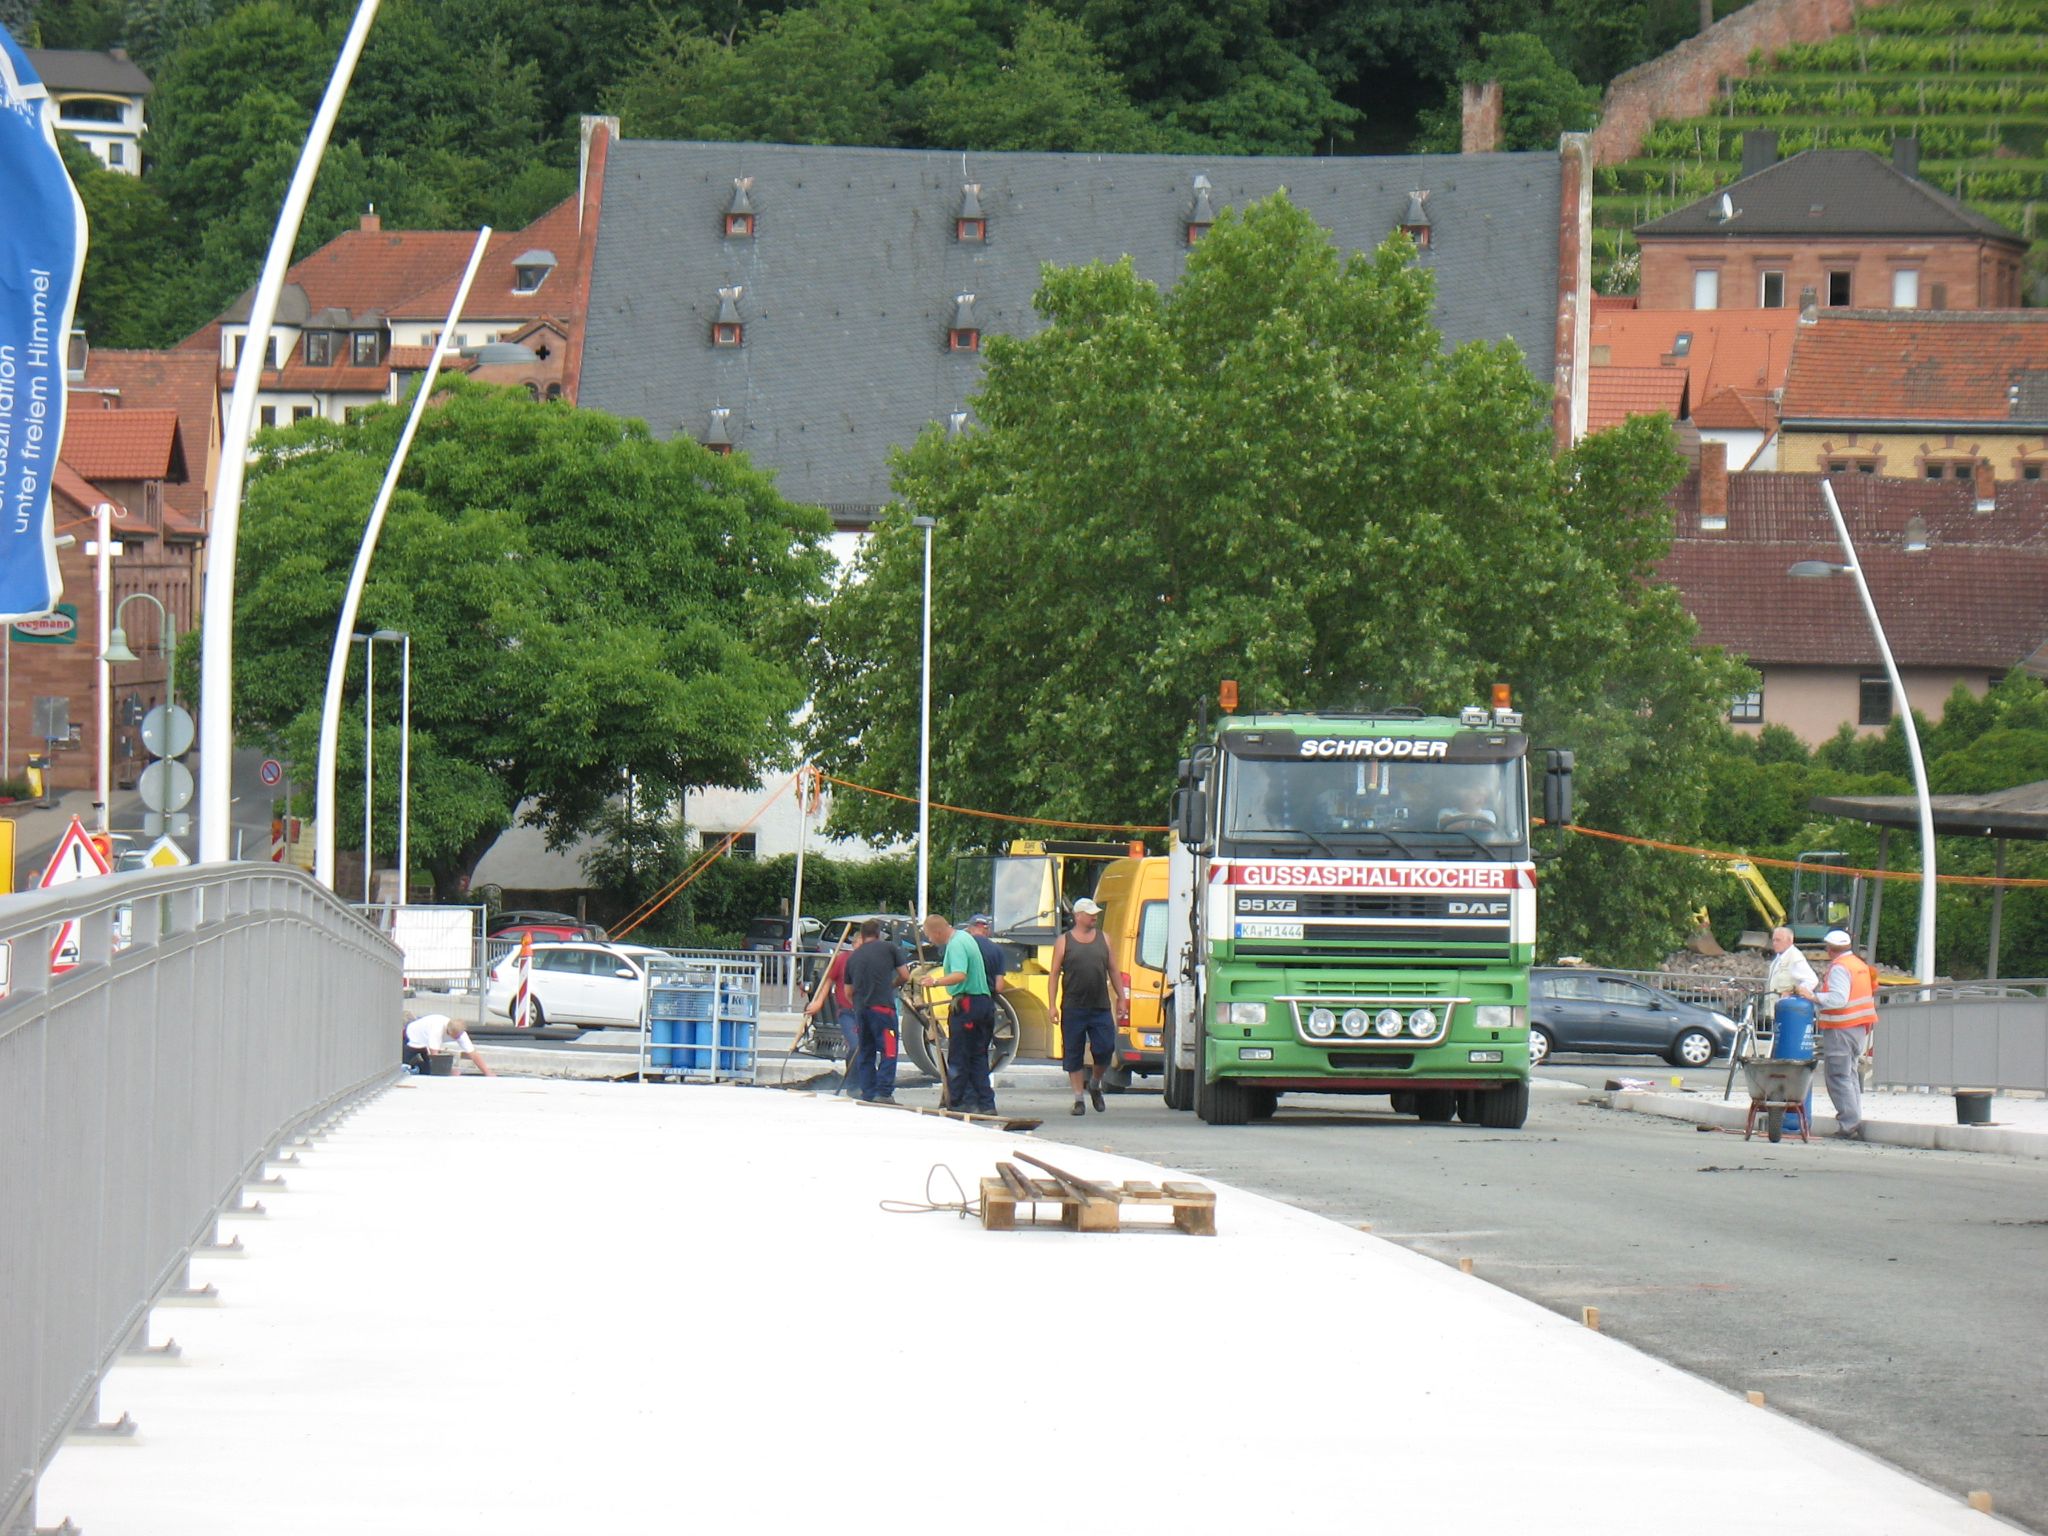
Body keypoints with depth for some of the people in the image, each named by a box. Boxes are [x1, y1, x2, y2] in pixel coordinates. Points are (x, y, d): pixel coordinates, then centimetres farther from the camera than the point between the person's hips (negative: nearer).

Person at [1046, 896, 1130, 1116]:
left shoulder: (1103, 938, 11)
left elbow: (1113, 971, 15)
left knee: (1105, 1049, -4)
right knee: (1073, 1055, 1)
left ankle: (1095, 1085, 23)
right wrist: (1052, 1006, -5)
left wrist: (1121, 998, 10)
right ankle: (1078, 1099, 9)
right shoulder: (1064, 941, 3)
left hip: (1101, 1008, 2)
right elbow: (1054, 975, 2)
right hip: (1073, 1009, -2)